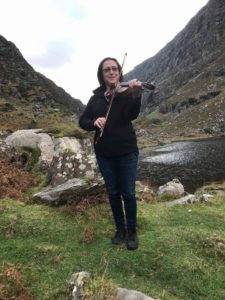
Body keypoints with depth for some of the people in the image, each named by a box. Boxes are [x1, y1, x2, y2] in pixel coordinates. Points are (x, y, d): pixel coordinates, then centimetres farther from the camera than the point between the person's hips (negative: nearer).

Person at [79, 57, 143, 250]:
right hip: (104, 153, 3)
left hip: (126, 151, -3)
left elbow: (131, 115, -20)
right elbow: (82, 121, 3)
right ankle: (120, 229, 31)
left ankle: (132, 232, 23)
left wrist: (136, 93, -37)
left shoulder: (127, 92, -2)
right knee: (113, 193, 12)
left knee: (128, 193, 2)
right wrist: (94, 122, -18)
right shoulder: (96, 97, 8)